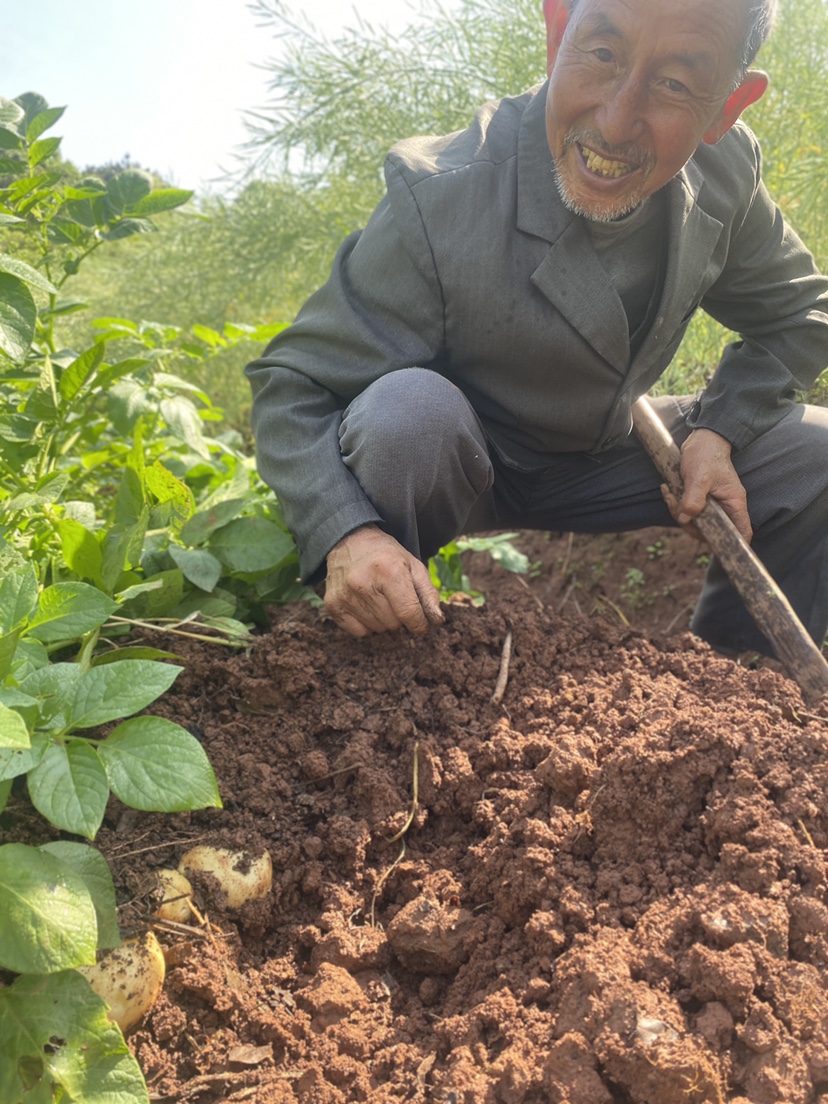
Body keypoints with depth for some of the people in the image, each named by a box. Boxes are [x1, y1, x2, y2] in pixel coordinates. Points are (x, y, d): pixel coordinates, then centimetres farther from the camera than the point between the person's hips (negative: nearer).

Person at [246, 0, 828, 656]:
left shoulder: (727, 172, -13)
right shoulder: (436, 203, -30)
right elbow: (294, 384, -27)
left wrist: (718, 430, -14)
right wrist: (345, 534, -46)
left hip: (603, 451, 5)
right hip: (464, 470, -4)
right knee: (406, 410, -39)